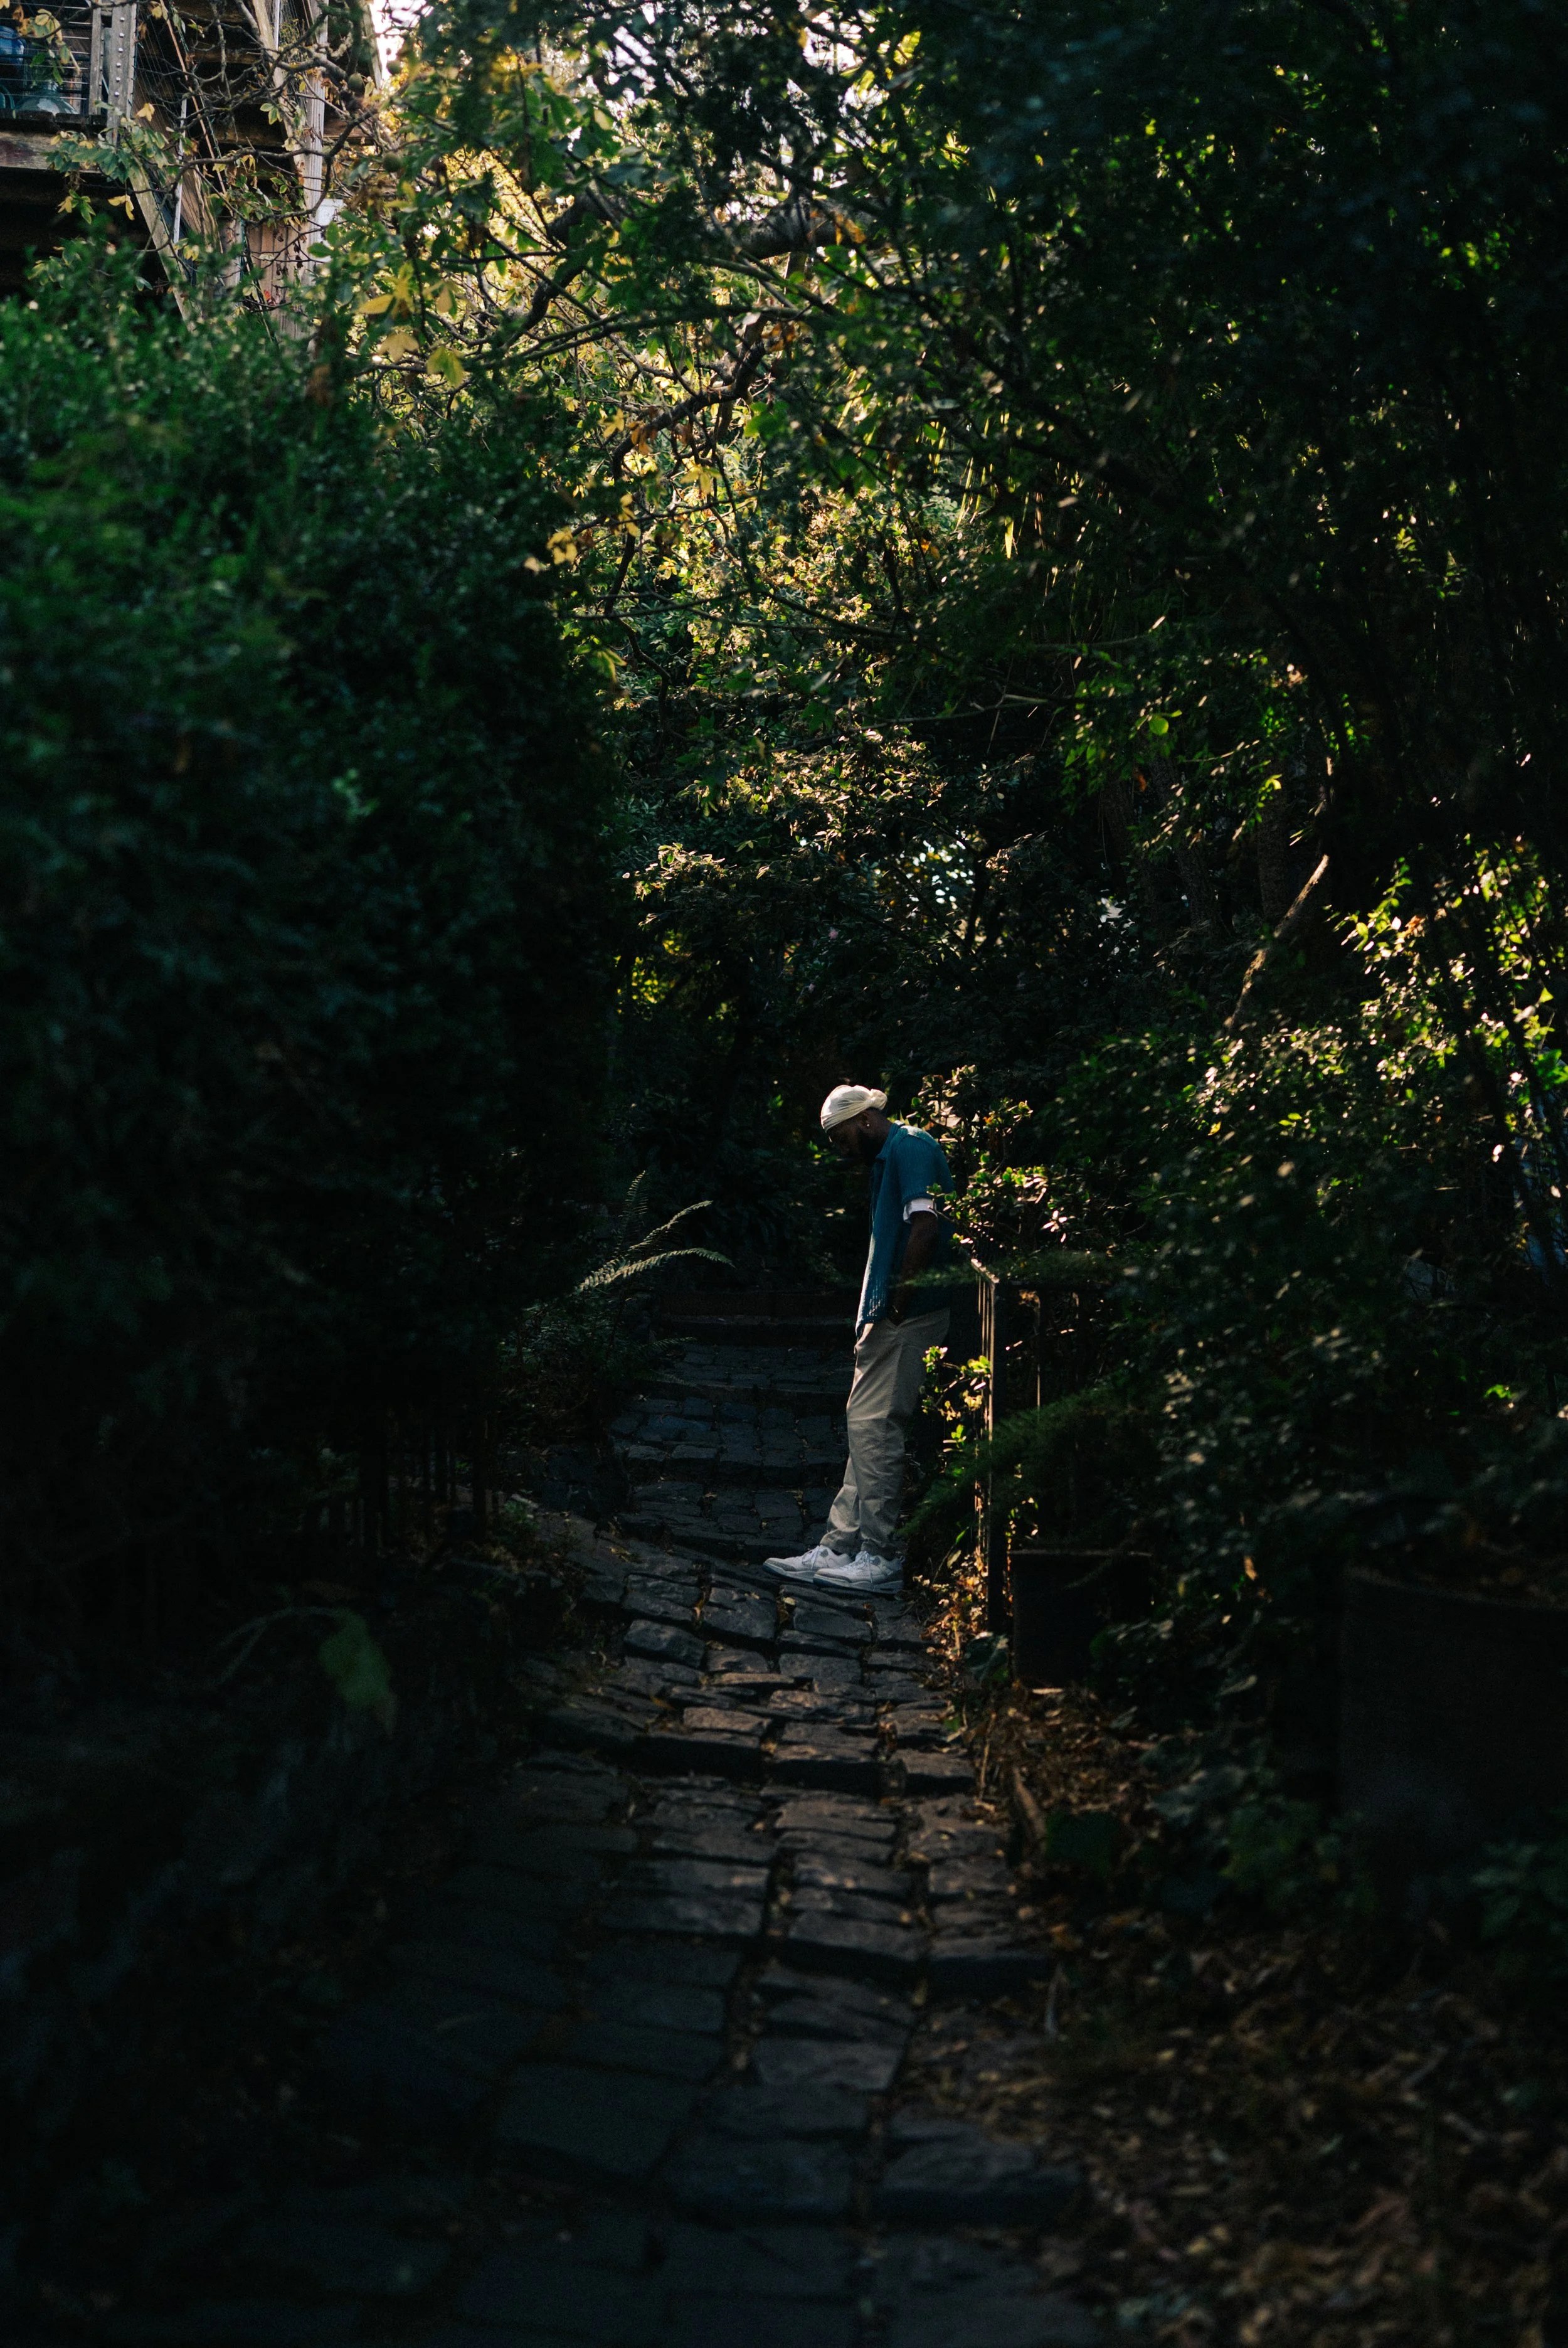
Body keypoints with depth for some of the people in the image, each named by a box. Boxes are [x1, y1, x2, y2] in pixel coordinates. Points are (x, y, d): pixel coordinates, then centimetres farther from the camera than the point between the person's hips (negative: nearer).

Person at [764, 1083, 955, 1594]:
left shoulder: (910, 1147, -9)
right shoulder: (888, 1159, 23)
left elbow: (926, 1225, -22)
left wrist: (898, 1299, -19)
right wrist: (873, 1318, 16)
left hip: (907, 1318, -11)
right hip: (890, 1319, 11)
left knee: (873, 1426, -9)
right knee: (868, 1427, 10)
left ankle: (881, 1557, -4)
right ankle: (839, 1549, 14)